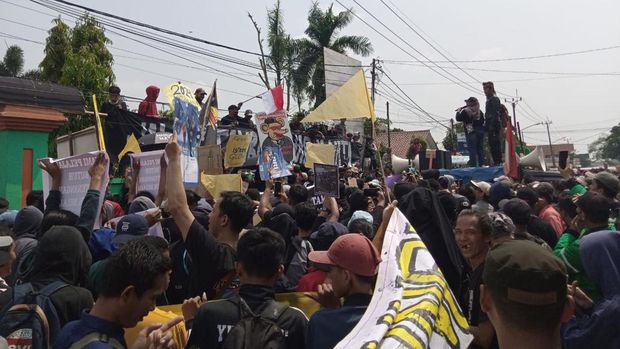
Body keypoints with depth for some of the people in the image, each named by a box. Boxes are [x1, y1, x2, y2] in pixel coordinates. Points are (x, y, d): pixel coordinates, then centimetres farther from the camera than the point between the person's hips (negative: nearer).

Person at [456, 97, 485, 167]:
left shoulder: (465, 111, -9)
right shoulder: (479, 111, 11)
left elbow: (458, 118, -7)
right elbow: (482, 121, 16)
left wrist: (458, 111, 8)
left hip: (471, 132, -6)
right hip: (480, 131, 6)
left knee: (472, 150, -5)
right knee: (480, 149, 11)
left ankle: (473, 166, -7)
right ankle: (481, 165, 13)